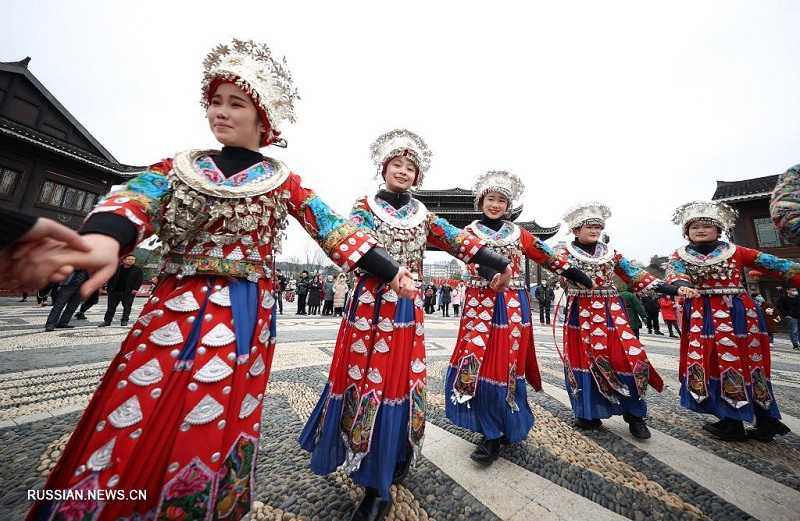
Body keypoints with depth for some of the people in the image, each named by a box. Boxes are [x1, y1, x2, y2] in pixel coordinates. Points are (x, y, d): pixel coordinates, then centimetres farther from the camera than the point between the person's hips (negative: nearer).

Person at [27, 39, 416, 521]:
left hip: (246, 316, -2)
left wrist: (390, 271, -8)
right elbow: (136, 199, -7)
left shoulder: (283, 181, 5)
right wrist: (104, 238, -32)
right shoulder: (181, 166, 12)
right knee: (125, 429, 6)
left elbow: (333, 228, -2)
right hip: (174, 308, 3)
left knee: (213, 430, 5)